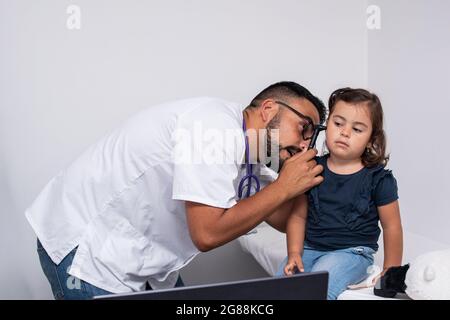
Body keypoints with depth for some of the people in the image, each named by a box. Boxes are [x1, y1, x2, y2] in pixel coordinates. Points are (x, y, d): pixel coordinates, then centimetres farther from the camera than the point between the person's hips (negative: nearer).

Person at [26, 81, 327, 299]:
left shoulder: (246, 156, 7)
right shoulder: (217, 123, -23)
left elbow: (281, 220, 12)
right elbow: (208, 233, -26)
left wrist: (299, 177, -5)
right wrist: (283, 187, -17)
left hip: (140, 257, 9)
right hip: (87, 250, -9)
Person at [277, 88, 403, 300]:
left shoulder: (378, 179, -5)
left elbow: (391, 226, 1)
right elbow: (298, 216, 7)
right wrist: (294, 253, -5)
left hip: (352, 251, -3)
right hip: (310, 248, 4)